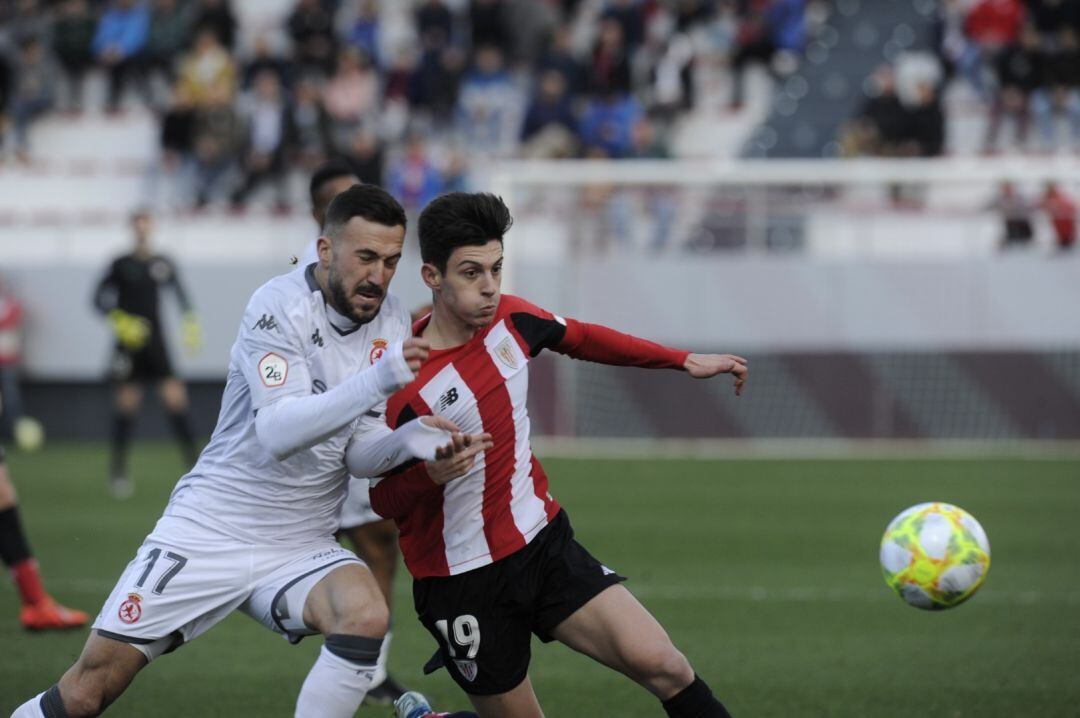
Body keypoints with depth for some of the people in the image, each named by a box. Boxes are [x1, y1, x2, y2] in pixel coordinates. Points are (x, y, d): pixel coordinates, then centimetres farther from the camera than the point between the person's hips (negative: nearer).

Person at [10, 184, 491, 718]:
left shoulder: (391, 324, 2)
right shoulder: (281, 305, -15)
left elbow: (356, 450, 2)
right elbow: (277, 431, -28)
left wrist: (411, 444, -19)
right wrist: (377, 381, -38)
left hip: (302, 548, 4)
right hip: (210, 531, -4)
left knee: (366, 615, -29)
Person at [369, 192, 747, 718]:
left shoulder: (509, 319, -3)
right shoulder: (404, 383, -20)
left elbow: (580, 338, 18)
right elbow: (384, 502, -12)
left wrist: (684, 361, 19)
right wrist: (428, 469, -34)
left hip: (545, 542, 5)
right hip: (464, 582, -5)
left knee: (662, 666, -12)